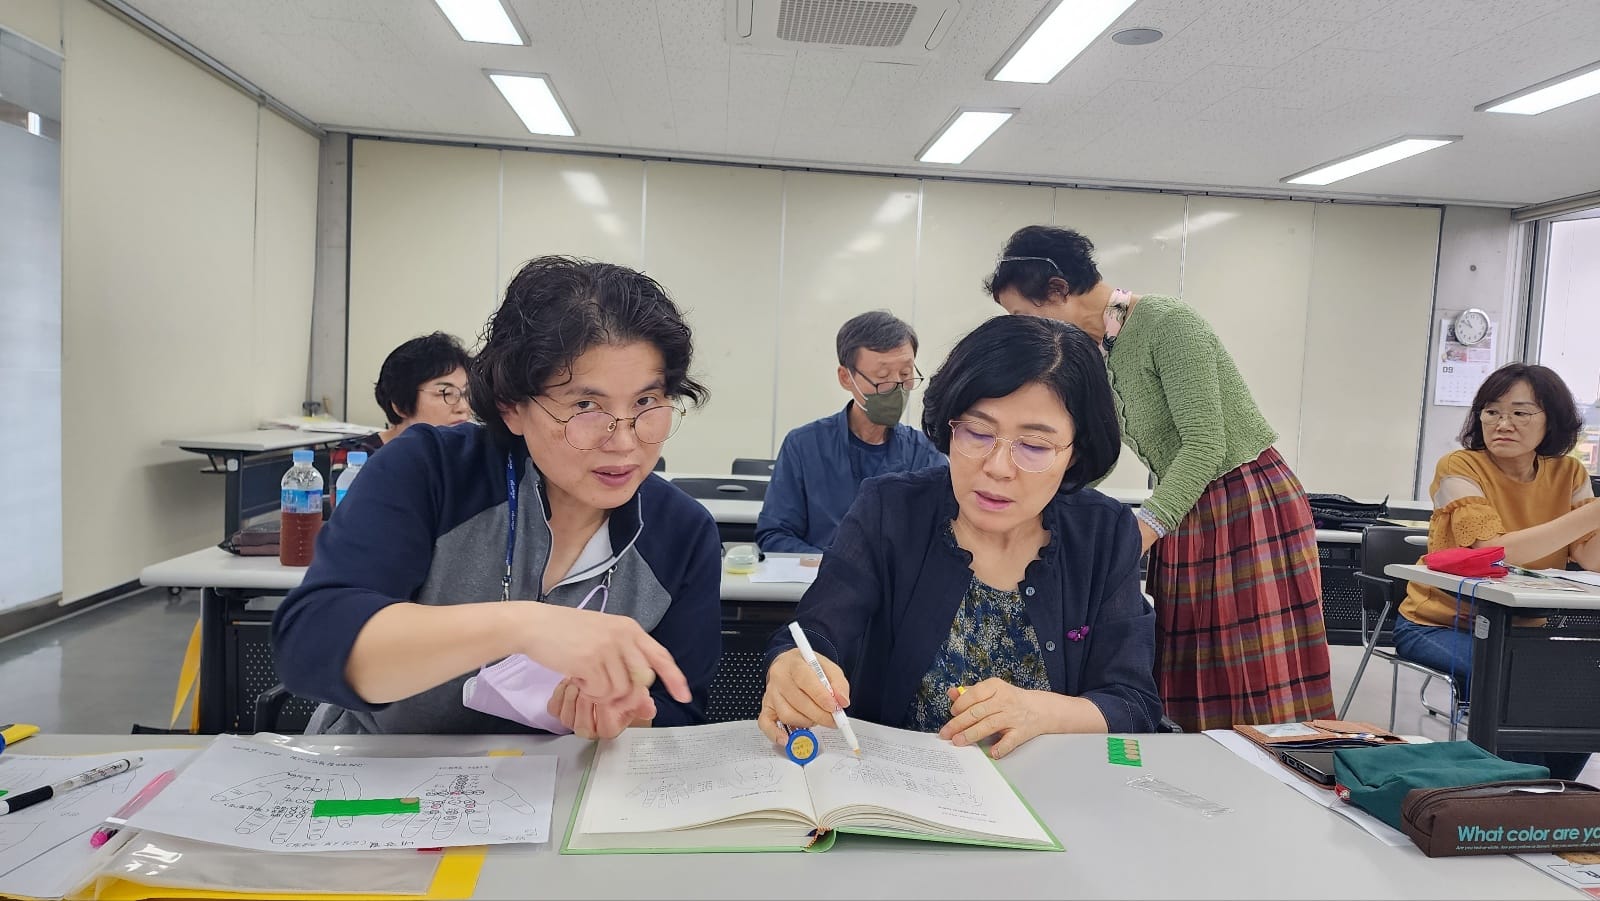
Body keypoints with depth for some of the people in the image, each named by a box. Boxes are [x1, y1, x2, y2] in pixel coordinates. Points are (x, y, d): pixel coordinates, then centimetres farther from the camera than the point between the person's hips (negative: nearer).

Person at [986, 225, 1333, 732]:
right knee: (1186, 696, 9)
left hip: (1251, 505, -8)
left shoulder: (1167, 323, -18)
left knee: (1255, 693, -3)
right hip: (1188, 516, 8)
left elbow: (1205, 444, -24)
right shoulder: (1098, 354, 6)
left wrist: (1138, 535, -30)